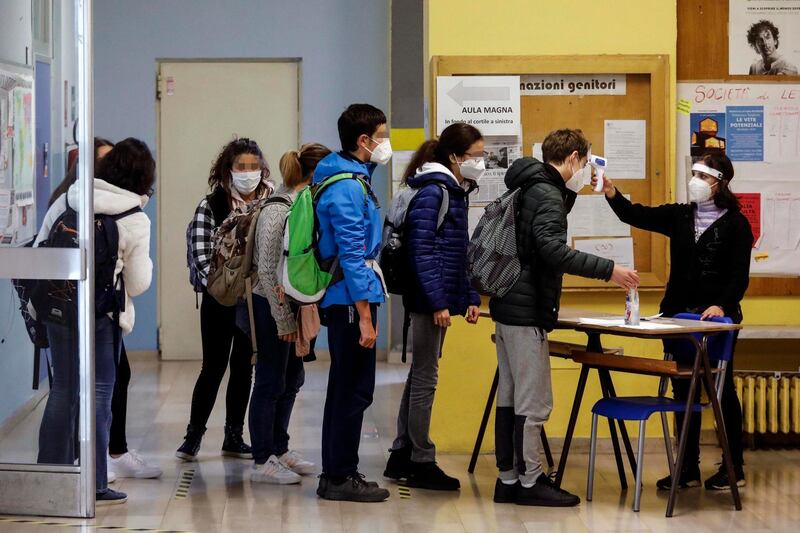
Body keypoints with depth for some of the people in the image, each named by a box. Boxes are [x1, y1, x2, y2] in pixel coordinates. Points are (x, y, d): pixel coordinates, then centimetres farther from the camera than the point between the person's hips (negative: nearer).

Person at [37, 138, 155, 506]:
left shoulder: (67, 201, 2)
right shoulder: (136, 222, -6)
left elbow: (39, 250, 5)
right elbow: (138, 283, -2)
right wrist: (144, 262, 18)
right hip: (103, 314, -4)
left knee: (62, 392, 14)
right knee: (98, 395, 4)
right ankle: (94, 485, 4)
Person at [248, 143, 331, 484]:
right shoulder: (277, 211, -18)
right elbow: (268, 271, -20)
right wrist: (283, 319, -18)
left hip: (295, 305, 9)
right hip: (274, 306, -9)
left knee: (292, 380, 16)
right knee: (271, 382, -2)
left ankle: (279, 450, 27)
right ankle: (262, 461, 5)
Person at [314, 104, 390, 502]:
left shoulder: (352, 179, 15)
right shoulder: (348, 188, -17)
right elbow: (352, 256, -21)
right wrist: (365, 317, -21)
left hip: (343, 300, 10)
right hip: (352, 298, -10)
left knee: (344, 388, 14)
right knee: (354, 390, -5)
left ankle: (335, 474, 21)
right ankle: (340, 477, 0)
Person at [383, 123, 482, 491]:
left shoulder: (455, 191, 15)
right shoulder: (431, 192, -14)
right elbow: (421, 251, -19)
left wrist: (472, 296, 14)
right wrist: (438, 302, -22)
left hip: (440, 298, 10)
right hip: (430, 298, -10)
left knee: (420, 375, 14)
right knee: (425, 377, -3)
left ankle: (402, 457, 22)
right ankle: (421, 463, 4)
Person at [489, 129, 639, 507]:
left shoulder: (529, 189, 15)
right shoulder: (548, 194, -15)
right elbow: (553, 249, -28)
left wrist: (572, 191, 22)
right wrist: (608, 271, -26)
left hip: (508, 309, 10)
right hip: (527, 313, -10)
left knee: (510, 398, 12)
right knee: (534, 403, -3)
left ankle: (508, 479, 17)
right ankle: (530, 482, 2)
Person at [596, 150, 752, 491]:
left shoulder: (735, 223, -5)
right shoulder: (680, 216, 8)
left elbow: (740, 275, -9)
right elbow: (637, 216, -3)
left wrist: (723, 305, -23)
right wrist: (612, 195, -20)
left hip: (717, 317, -5)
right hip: (679, 315, 5)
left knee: (722, 389, 3)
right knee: (683, 391, 8)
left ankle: (734, 468, 14)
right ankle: (688, 469, 15)